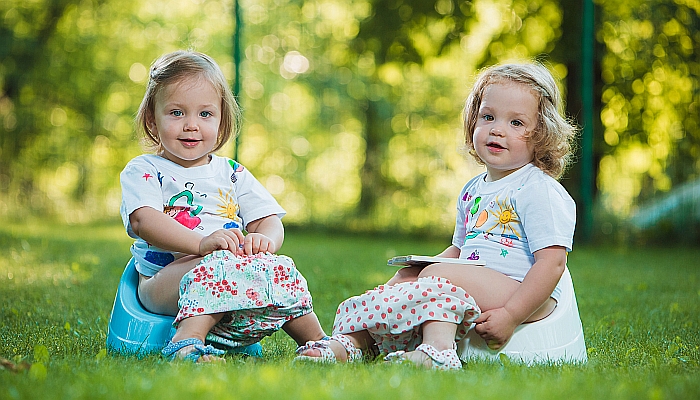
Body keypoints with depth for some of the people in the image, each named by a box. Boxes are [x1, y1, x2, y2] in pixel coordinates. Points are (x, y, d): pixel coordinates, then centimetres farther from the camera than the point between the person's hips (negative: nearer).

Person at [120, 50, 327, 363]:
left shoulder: (233, 174, 20)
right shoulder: (143, 170, 6)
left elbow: (269, 221, 12)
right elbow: (143, 220, -13)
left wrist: (264, 239, -16)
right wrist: (201, 243, -29)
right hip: (163, 277, -5)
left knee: (278, 267, -22)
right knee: (222, 264, -34)